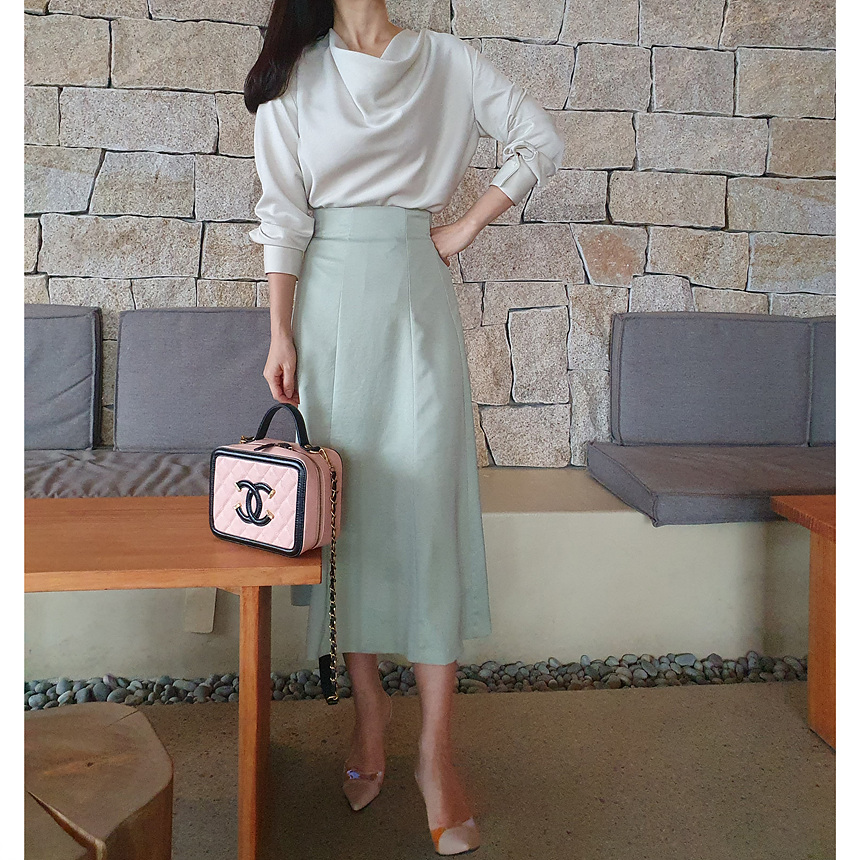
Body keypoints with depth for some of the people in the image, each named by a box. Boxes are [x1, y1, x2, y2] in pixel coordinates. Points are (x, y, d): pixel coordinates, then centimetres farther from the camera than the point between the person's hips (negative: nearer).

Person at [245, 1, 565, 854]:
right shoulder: (294, 76, 9)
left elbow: (541, 142, 9)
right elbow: (283, 214, 2)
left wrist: (468, 225, 2)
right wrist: (280, 333, -4)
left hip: (415, 296, -1)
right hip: (329, 297, 1)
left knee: (427, 503, -7)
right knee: (343, 504, 3)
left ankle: (435, 753, -2)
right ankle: (367, 704, 18)